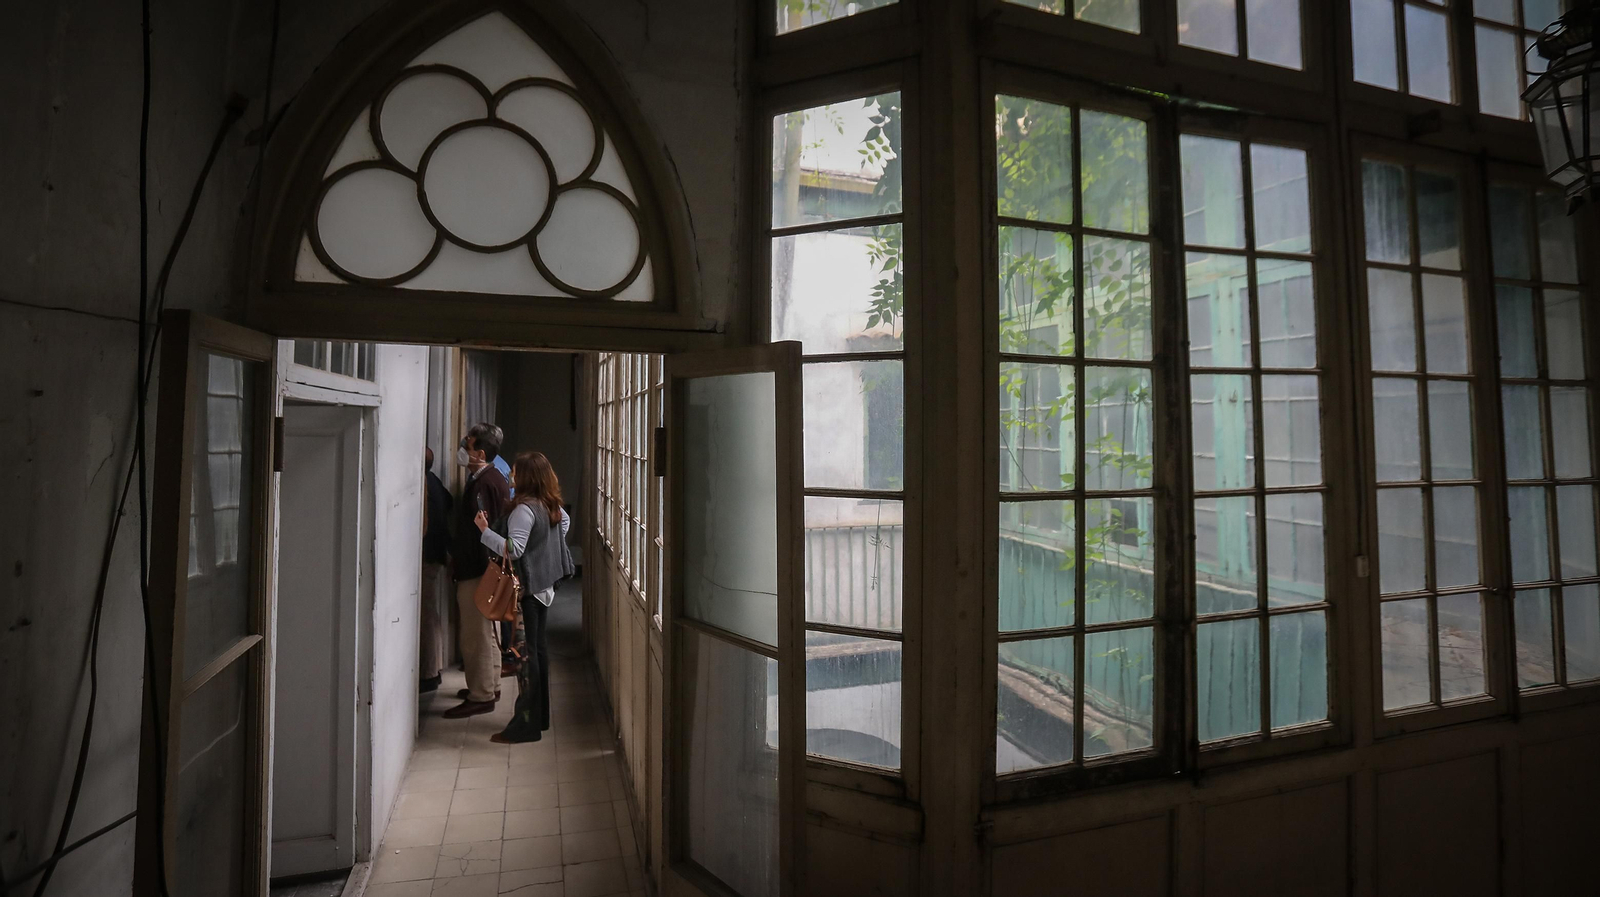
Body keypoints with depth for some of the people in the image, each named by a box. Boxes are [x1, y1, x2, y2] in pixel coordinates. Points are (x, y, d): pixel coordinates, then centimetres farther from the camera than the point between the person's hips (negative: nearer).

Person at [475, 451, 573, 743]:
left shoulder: (524, 509, -20)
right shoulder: (551, 505, 7)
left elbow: (514, 549, -26)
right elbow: (565, 521, 26)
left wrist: (485, 530, -20)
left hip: (527, 587, -9)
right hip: (544, 584, 9)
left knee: (525, 652, -3)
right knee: (538, 647, 16)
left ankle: (526, 725, 4)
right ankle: (540, 715, 27)